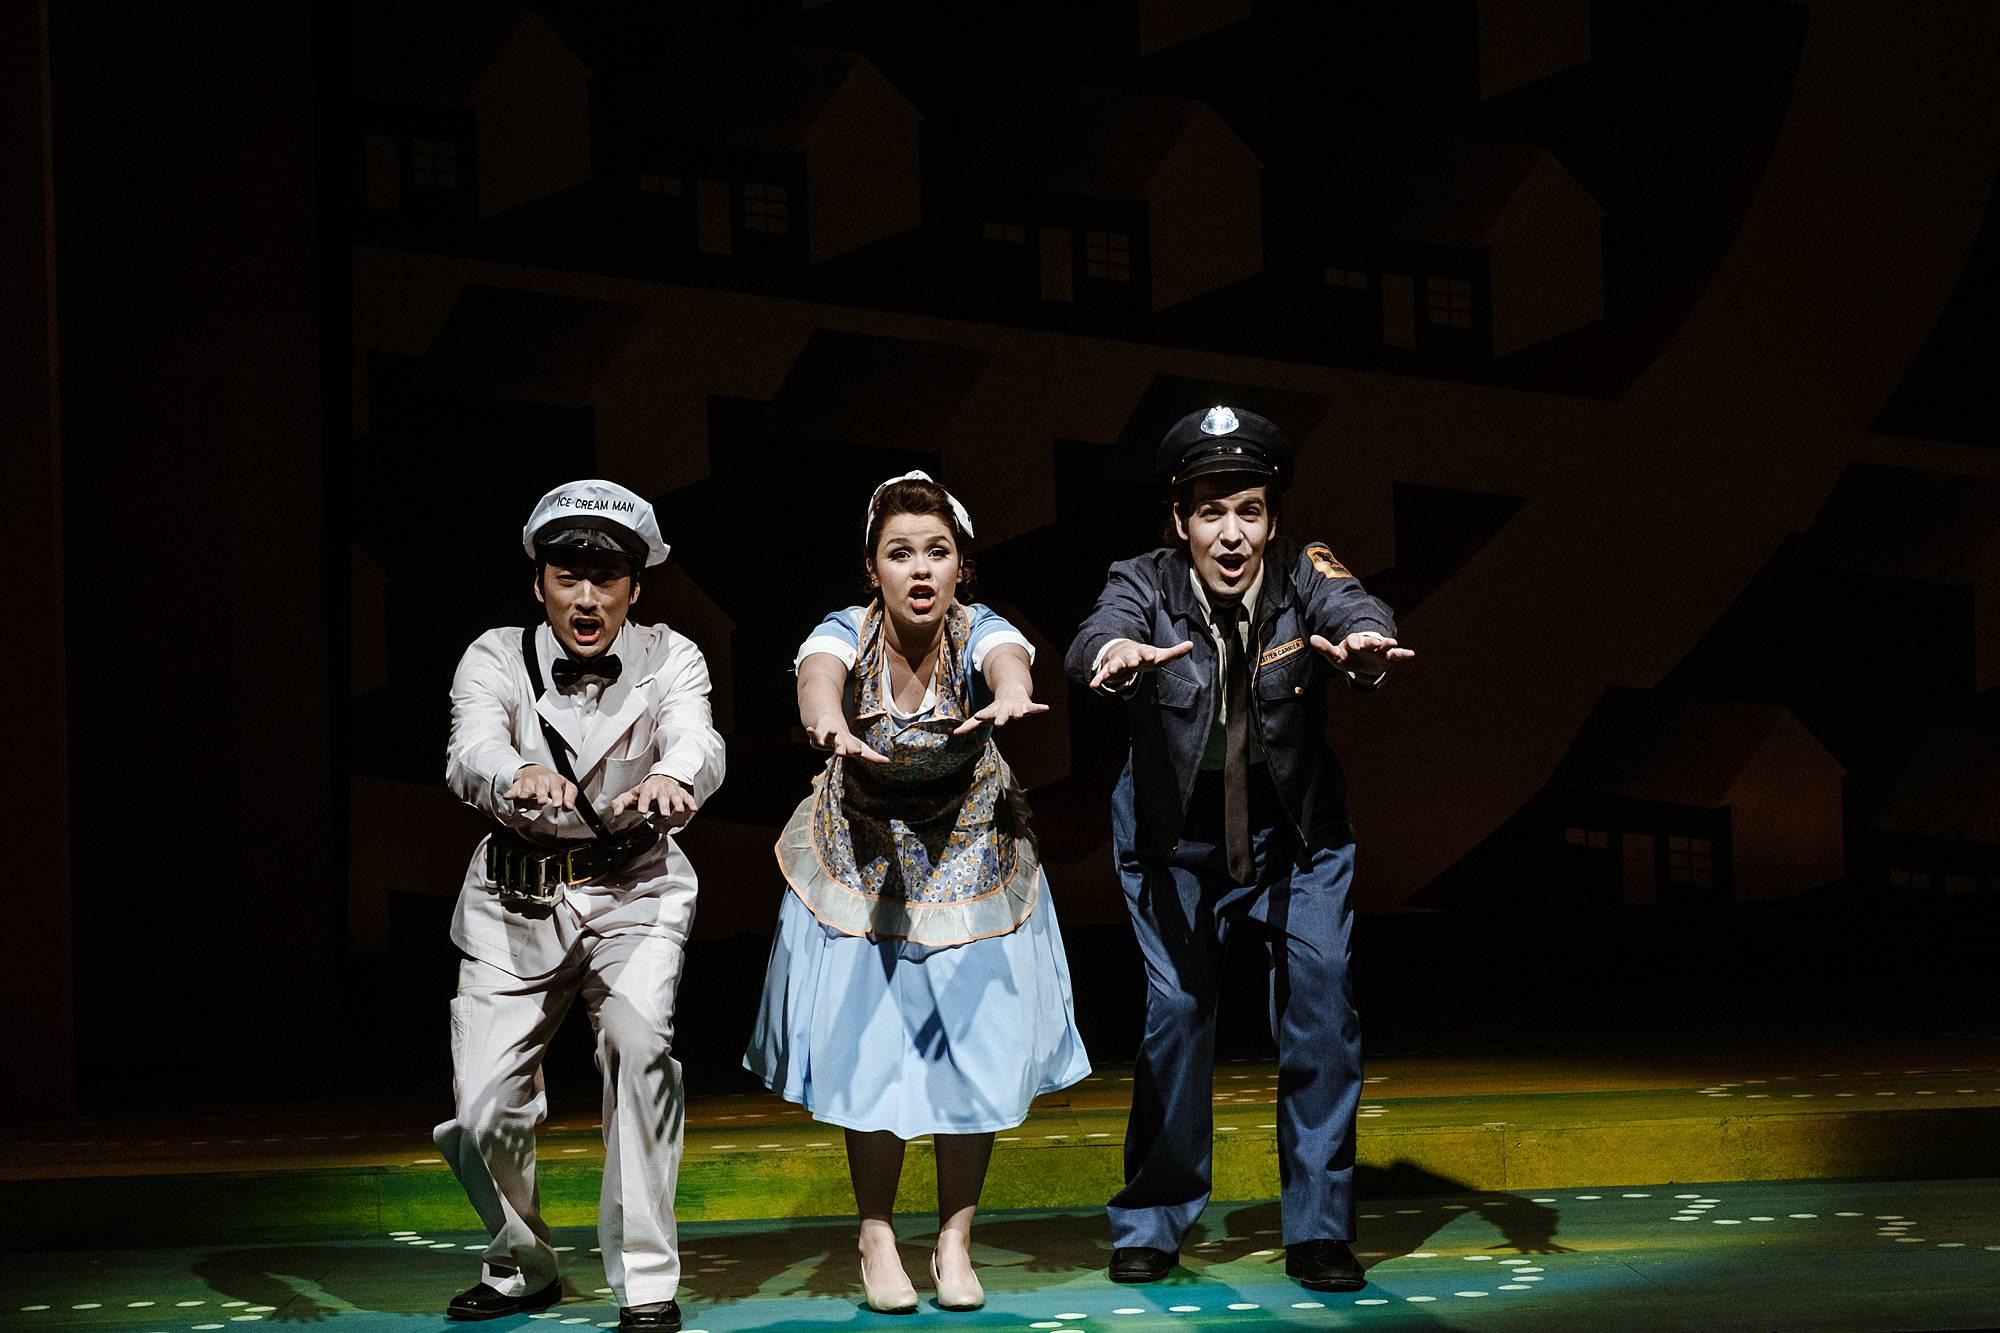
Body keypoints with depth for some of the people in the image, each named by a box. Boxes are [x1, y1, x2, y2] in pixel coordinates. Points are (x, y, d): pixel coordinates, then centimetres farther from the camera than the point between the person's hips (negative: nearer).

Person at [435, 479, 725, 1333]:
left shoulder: (668, 659, -8)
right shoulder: (497, 659, -9)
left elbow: (698, 741, -28)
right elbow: (469, 753, -28)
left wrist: (671, 779, -53)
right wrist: (520, 775, -52)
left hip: (634, 887, -1)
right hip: (514, 896, 1)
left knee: (638, 1040, -28)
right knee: (481, 1109, -6)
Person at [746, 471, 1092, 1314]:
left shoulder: (978, 632, -20)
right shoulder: (846, 634, -19)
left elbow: (1009, 660, -43)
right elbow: (819, 673, -42)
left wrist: (1010, 695, -69)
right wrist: (827, 720, -67)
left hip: (970, 867, 0)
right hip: (860, 871, 0)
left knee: (975, 1049, 1)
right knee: (866, 1052, 0)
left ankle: (955, 1242, 18)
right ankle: (876, 1238, 18)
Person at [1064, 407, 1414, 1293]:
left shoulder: (1303, 574, -19)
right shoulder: (1149, 584, -19)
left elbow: (1352, 609, -40)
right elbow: (1097, 635, -40)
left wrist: (1362, 644, -65)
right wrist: (1119, 653, -64)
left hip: (1295, 831, 1)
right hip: (1174, 833, -1)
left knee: (1321, 999, -9)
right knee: (1173, 1012, -3)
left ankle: (1319, 1230, 5)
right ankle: (1152, 1223, 16)